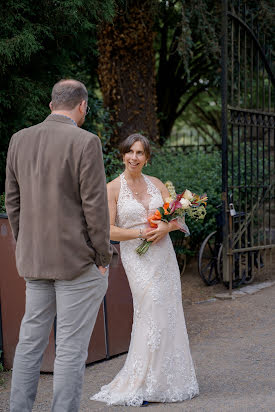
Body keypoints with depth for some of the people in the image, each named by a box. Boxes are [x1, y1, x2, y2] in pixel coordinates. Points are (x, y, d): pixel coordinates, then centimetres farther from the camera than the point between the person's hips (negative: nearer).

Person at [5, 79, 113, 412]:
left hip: (34, 259, 6)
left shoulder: (19, 140, 6)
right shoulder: (85, 143, -12)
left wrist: (24, 248, 17)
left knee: (30, 341, 14)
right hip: (78, 260, -6)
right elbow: (95, 205, -13)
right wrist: (102, 257, -4)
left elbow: (13, 201, 10)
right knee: (71, 347, 0)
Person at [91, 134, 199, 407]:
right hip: (137, 258, -5)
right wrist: (141, 233, -16)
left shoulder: (156, 184, 10)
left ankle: (166, 380, 15)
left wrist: (165, 228, -12)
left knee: (169, 315, 4)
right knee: (152, 315, -12)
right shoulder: (113, 188, -3)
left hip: (164, 254, 5)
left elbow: (176, 218, 9)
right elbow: (108, 231, -7)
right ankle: (139, 385, -2)